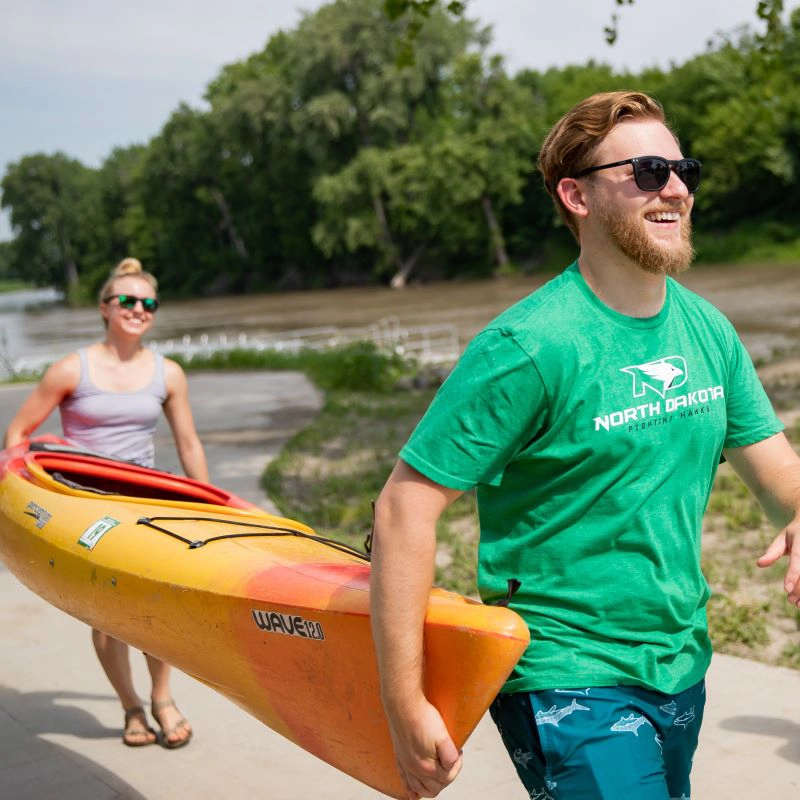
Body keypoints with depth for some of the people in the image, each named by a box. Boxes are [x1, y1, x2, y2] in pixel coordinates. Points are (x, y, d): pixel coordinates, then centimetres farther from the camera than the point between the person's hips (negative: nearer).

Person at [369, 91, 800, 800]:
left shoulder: (708, 329, 1)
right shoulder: (530, 345, -20)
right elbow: (405, 507, -20)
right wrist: (405, 709, -20)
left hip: (682, 672, 7)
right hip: (568, 684, -7)